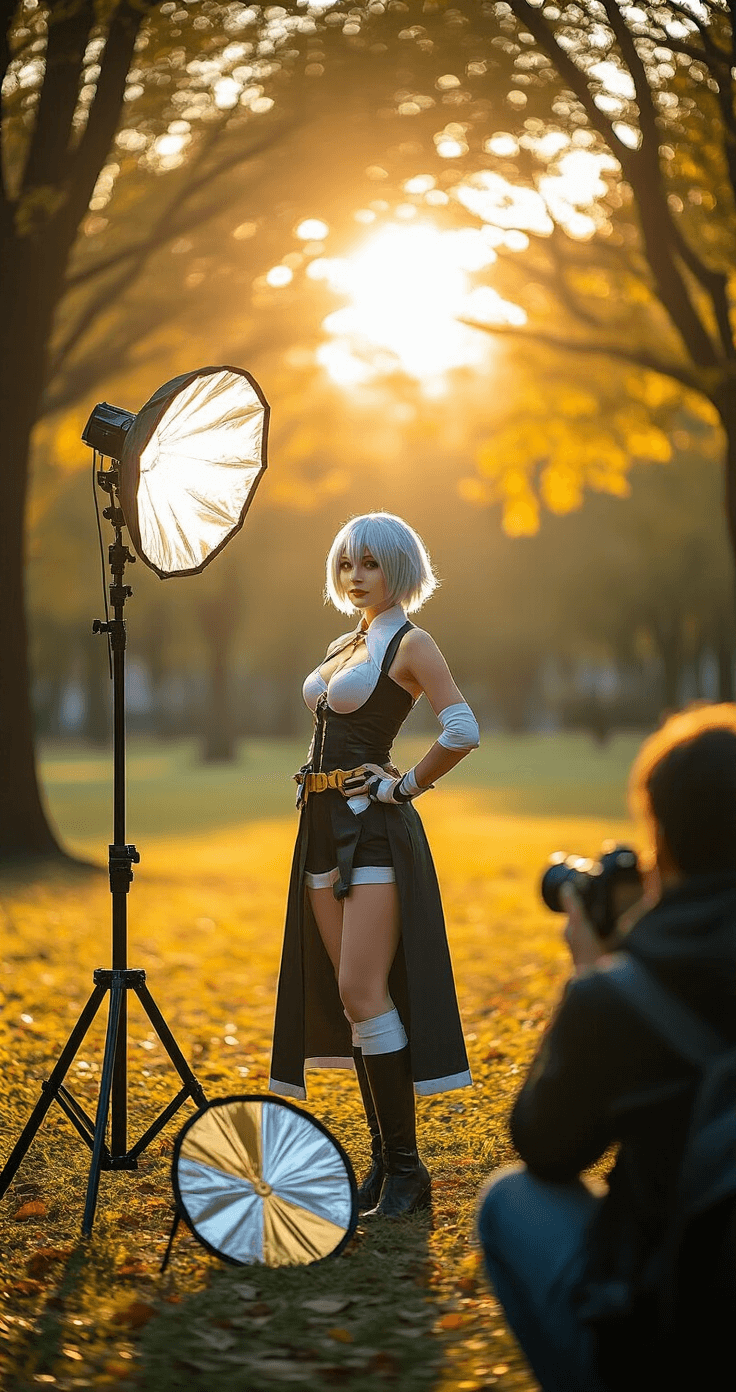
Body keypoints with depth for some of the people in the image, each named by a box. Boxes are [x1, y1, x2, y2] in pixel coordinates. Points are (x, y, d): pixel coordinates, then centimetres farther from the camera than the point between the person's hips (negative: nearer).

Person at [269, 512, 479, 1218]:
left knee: (363, 992, -14)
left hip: (374, 828, -8)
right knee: (348, 994, 7)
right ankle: (383, 1159, 12)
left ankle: (405, 1167, -8)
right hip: (322, 827, 8)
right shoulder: (343, 646, 18)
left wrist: (404, 786, -11)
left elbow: (462, 732, -19)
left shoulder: (410, 643, -6)